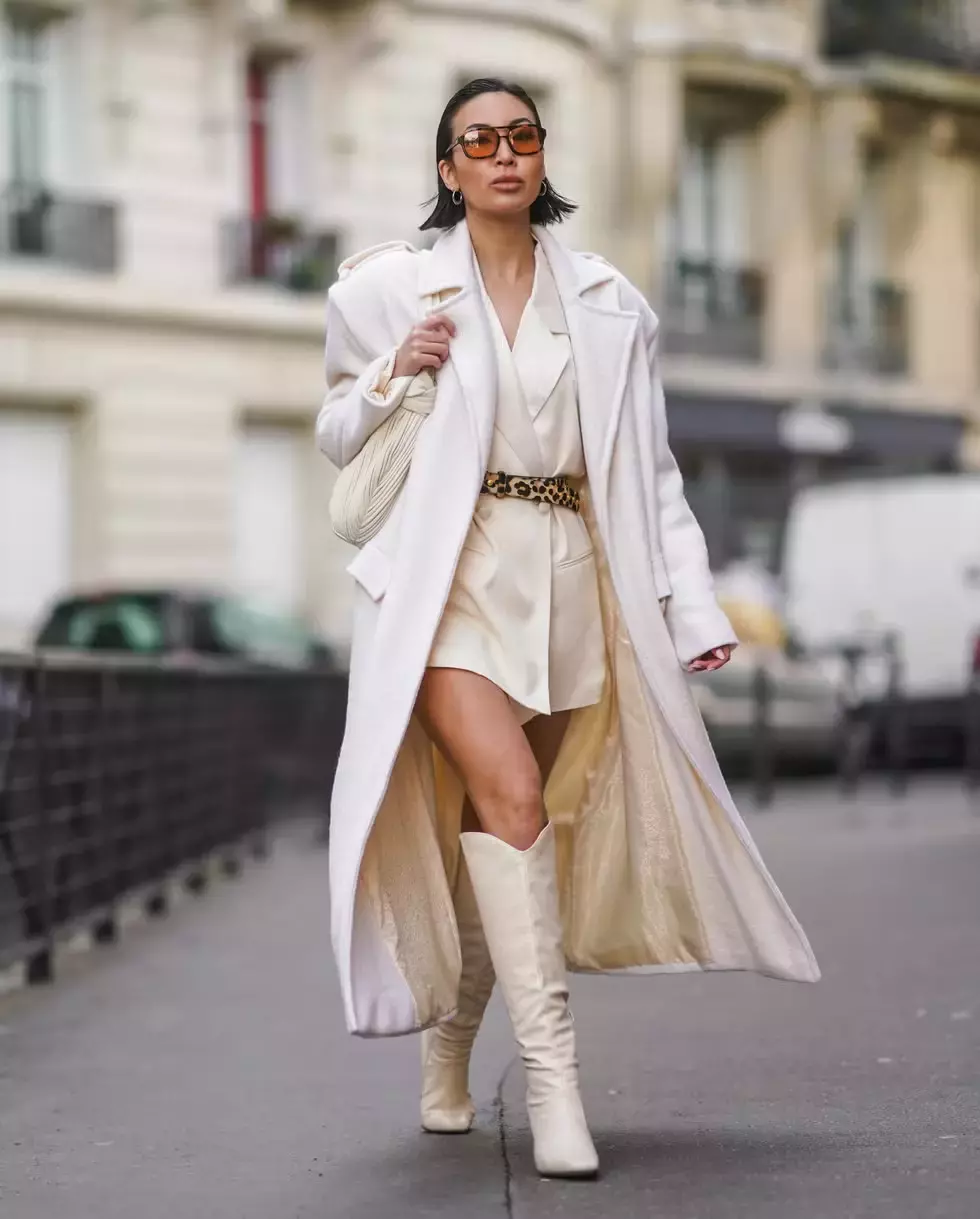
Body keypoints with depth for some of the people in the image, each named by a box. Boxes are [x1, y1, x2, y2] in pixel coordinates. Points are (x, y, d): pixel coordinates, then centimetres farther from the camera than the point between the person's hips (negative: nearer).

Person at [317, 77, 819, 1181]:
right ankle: (549, 1068, -22)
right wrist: (394, 375, -6)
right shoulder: (390, 288, 7)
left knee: (496, 823, 5)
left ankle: (448, 1048, 24)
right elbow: (337, 436, 15)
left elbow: (649, 469, 11)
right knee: (509, 795, -21)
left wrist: (692, 604, 3)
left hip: (571, 582, 3)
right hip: (450, 578, -3)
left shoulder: (607, 304, 11)